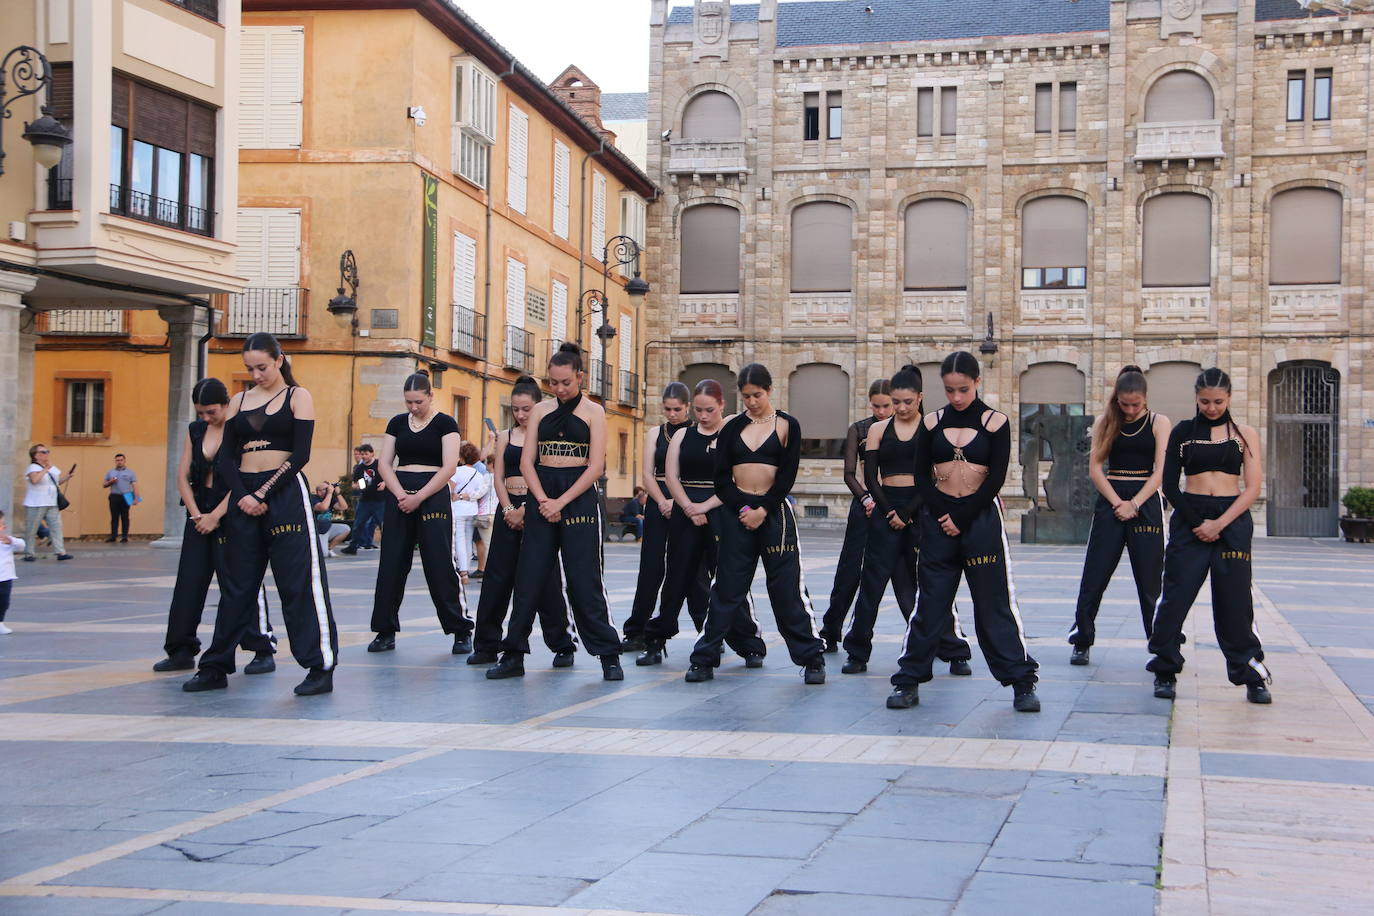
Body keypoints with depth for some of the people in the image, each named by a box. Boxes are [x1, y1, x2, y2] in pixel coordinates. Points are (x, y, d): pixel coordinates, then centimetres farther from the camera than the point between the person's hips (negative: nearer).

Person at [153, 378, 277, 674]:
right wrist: (196, 514, -3)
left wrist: (216, 516, -14)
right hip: (199, 516, 6)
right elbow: (183, 476, 9)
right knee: (188, 584, 7)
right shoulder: (195, 430, 10)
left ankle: (264, 651, 1)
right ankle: (181, 651, 17)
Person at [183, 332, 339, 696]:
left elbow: (300, 455, -8)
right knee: (236, 583, 9)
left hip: (286, 493, -5)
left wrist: (263, 494, -12)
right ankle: (216, 667, 17)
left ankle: (321, 666, -2)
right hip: (243, 495, 5)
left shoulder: (297, 397, 2)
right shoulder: (240, 401, 14)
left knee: (299, 581, -7)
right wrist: (242, 496, -9)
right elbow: (225, 457, 7)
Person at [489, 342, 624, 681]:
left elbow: (595, 466, -7)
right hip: (542, 496, 3)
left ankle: (609, 656, 3)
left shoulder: (593, 412, 1)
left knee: (584, 581, -5)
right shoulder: (540, 411, 11)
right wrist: (543, 500, -10)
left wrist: (561, 502, -13)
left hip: (580, 497, -3)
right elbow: (527, 462, 6)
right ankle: (513, 655, 10)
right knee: (529, 577, 3)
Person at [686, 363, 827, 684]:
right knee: (727, 587, 4)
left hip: (774, 511, -2)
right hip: (737, 513, 2)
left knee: (786, 589, -1)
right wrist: (742, 509, -9)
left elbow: (788, 475, -4)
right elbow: (721, 477, 4)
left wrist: (762, 511, -12)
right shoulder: (732, 427, 7)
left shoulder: (787, 425, 2)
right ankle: (704, 659, 10)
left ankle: (811, 659, 7)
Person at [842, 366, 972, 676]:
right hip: (886, 509, 2)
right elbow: (870, 477, 4)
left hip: (921, 509, -2)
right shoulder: (878, 429, 8)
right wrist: (889, 511, -8)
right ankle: (857, 654, 11)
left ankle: (955, 653, 8)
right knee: (872, 581, 3)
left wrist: (907, 513, -10)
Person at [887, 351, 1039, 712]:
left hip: (981, 518, -2)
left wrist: (962, 517, -10)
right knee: (930, 602, 5)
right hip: (937, 520, 2)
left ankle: (1022, 682, 8)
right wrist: (942, 513, -10)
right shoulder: (932, 423, 6)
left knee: (994, 603, 0)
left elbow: (996, 479, -6)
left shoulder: (995, 422, -1)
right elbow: (921, 476, 4)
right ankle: (908, 682, 12)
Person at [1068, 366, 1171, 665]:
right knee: (1094, 576, 1)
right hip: (1110, 501, 2)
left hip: (1146, 501, -2)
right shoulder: (1105, 423, 7)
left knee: (1150, 579, -1)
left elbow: (1160, 471, -4)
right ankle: (1082, 642, 10)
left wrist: (1134, 504, -13)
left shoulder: (1158, 422, 2)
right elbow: (1095, 467, 1)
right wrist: (1117, 503, -10)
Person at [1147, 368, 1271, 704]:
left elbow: (1252, 488, 0)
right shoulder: (1183, 431, 6)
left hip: (1232, 521, 0)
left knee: (1234, 601, 0)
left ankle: (1252, 677, 8)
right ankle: (1165, 673, 5)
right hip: (1189, 520, 1)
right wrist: (1197, 523, -7)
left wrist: (1219, 523, -11)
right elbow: (1169, 484, 3)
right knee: (1176, 597, -4)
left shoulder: (1245, 434, 5)